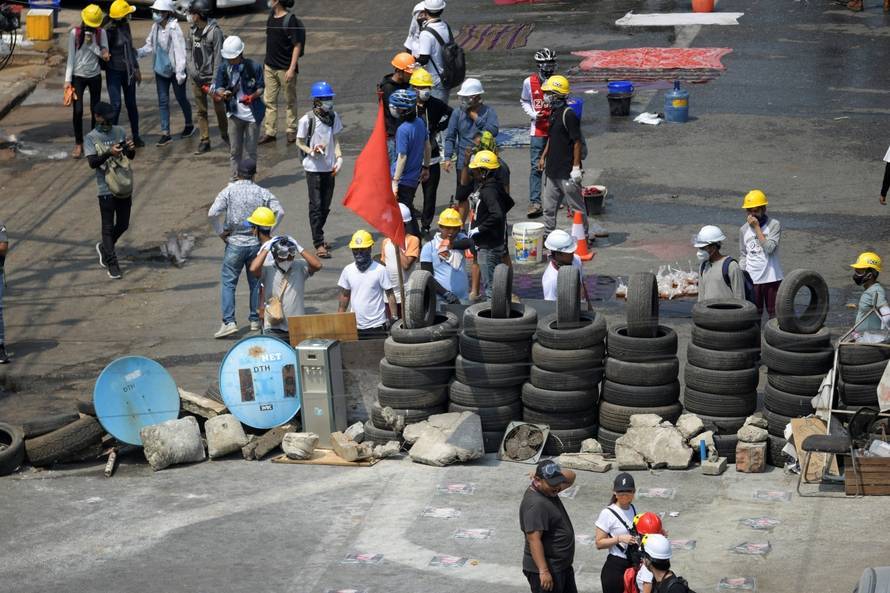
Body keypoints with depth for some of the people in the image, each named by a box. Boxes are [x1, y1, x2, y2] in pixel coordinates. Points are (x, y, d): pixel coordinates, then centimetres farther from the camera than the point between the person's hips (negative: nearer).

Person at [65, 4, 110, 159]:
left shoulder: (101, 33, -2)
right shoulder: (75, 33, -6)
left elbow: (104, 55, -5)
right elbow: (71, 57, -5)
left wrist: (91, 44, -19)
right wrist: (68, 80, -8)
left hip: (95, 76, 2)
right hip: (78, 76, -2)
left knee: (95, 111, 7)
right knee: (78, 111, -6)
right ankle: (78, 144, 5)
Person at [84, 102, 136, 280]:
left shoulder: (119, 131, 7)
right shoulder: (91, 138, -5)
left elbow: (131, 156, 11)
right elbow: (92, 162, -15)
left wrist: (131, 149, -12)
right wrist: (109, 153, -30)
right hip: (106, 189, -5)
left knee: (123, 225, 12)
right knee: (108, 227, -1)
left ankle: (104, 247, 36)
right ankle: (111, 263, 5)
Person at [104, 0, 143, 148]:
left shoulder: (126, 26, 4)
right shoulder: (109, 30, -19)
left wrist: (136, 68, 17)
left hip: (128, 70, 7)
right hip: (114, 71, -6)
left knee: (131, 104, 13)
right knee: (116, 105, -8)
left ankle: (136, 136, 24)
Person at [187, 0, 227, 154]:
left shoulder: (214, 31, -16)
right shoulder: (192, 29, 4)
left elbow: (218, 56, -16)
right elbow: (190, 50, 12)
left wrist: (216, 80, -18)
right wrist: (190, 69, 2)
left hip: (211, 76, -5)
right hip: (196, 77, 5)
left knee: (219, 108, 5)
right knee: (201, 111, 8)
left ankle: (224, 134, 27)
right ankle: (204, 141, 13)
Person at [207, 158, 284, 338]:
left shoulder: (229, 191, -6)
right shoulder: (262, 193, -1)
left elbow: (212, 213, -16)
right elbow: (280, 211, -8)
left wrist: (221, 232, -4)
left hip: (235, 243, -2)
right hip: (256, 243, 2)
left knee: (228, 282, 2)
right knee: (255, 282, 16)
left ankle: (229, 322, -9)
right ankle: (255, 320, 22)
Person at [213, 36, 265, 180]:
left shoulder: (254, 67, -12)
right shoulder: (223, 68, -4)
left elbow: (260, 88, -6)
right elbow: (218, 88, -4)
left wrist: (252, 97, -26)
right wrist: (223, 93, -28)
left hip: (252, 114, -2)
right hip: (234, 114, 3)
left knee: (250, 150, 6)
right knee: (234, 150, 9)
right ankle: (235, 178, 21)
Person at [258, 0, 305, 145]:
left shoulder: (290, 20, -18)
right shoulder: (272, 15, 5)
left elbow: (297, 45, -17)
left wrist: (292, 68, -21)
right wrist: (266, 62, 18)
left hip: (285, 68, -7)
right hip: (270, 67, 7)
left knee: (290, 100, 9)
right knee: (269, 100, 9)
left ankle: (291, 130, 21)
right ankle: (270, 131, 16)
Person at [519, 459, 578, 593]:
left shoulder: (549, 490, 4)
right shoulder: (536, 504, -25)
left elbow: (571, 476, 16)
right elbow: (534, 540, -28)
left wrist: (557, 473, -7)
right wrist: (543, 571, -31)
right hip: (548, 570, -10)